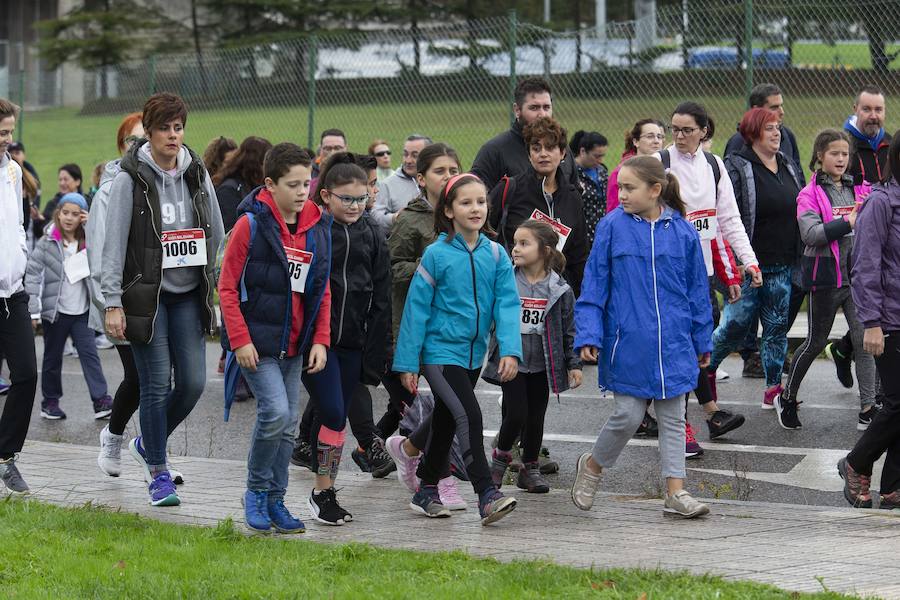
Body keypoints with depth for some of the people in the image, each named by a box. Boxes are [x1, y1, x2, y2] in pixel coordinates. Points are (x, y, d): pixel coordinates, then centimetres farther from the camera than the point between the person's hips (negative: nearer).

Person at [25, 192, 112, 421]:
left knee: (90, 354, -4)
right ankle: (50, 401, 21)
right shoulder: (47, 243, -6)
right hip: (55, 311, -2)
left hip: (81, 312, 2)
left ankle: (101, 401, -7)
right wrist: (33, 310, -16)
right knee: (53, 358, 9)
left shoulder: (87, 242, 6)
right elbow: (33, 274, -9)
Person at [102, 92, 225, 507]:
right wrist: (113, 302, -14)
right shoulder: (130, 178, -8)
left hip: (188, 295, 4)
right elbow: (114, 243, -9)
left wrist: (213, 286, 11)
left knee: (193, 382, 1)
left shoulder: (197, 174, 6)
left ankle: (148, 444, 26)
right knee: (157, 386, -4)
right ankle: (158, 472, 10)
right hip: (146, 296, -4)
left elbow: (216, 235, 14)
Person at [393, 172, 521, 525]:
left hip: (472, 354, 6)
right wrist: (407, 363, -8)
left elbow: (507, 304, -3)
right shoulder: (437, 255, -10)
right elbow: (416, 308, -8)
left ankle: (427, 492, 29)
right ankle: (487, 496, -22)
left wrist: (510, 350, -17)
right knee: (469, 416, -18)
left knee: (446, 422, 16)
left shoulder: (495, 255, 1)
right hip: (440, 351, -5)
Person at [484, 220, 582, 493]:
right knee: (516, 414, -9)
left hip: (542, 366, 1)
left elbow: (569, 329, 3)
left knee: (536, 418, 9)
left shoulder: (560, 290, -4)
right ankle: (501, 456, 18)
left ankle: (530, 468, 25)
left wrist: (574, 364, 2)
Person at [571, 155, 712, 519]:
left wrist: (702, 340, 11)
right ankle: (592, 465, 25)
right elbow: (594, 285, -1)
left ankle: (676, 492, 9)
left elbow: (697, 290, 9)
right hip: (628, 342, -2)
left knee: (672, 417, 5)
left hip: (673, 343, 2)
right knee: (629, 415, 0)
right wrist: (589, 335, -7)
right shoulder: (612, 227, -3)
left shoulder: (682, 232, 1)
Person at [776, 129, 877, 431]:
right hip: (827, 277, -4)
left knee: (864, 340, -5)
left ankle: (868, 409, -2)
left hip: (858, 276, 4)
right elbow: (810, 233, -20)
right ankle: (787, 397, 28)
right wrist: (847, 222, -26)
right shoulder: (810, 195, -6)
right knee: (816, 342, 8)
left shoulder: (859, 189, 9)